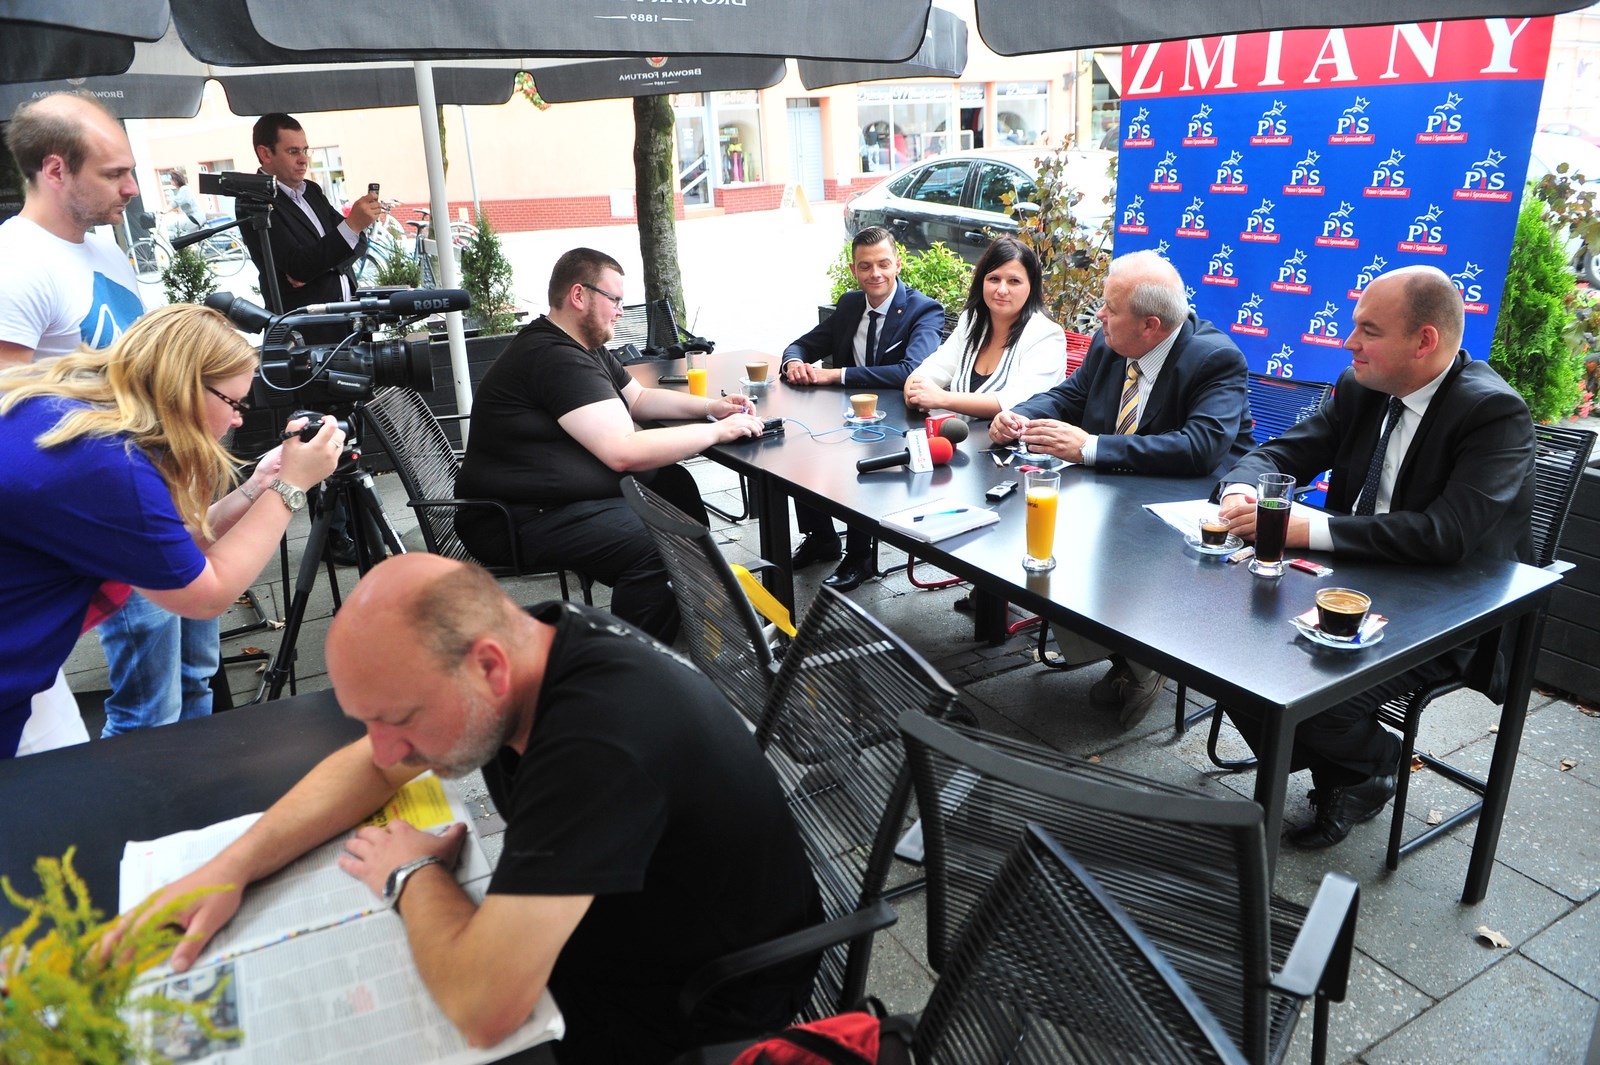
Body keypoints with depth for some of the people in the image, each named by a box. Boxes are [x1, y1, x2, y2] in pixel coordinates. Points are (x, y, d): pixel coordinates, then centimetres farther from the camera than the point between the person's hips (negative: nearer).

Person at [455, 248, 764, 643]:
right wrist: (718, 432, -20)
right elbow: (624, 451, -30)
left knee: (674, 482, 13)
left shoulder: (584, 347, 11)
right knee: (655, 546, -27)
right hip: (518, 519, -11)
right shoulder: (556, 358, -23)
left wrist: (711, 406, 7)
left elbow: (639, 398, 23)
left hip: (550, 491, 11)